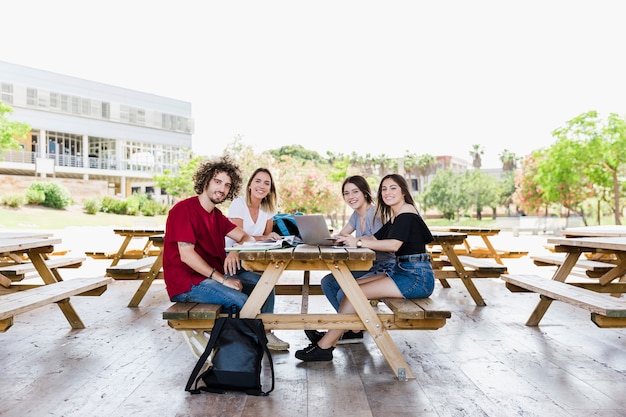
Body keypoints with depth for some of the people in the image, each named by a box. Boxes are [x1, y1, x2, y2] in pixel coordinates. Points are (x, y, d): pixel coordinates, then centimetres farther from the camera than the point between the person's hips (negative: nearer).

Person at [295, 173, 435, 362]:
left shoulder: (407, 212, -11)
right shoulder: (395, 216, 19)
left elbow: (394, 244, -25)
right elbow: (375, 238, 14)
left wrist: (359, 242, -25)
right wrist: (350, 240, -2)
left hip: (416, 277, -9)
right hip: (402, 272, 9)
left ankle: (324, 346, -11)